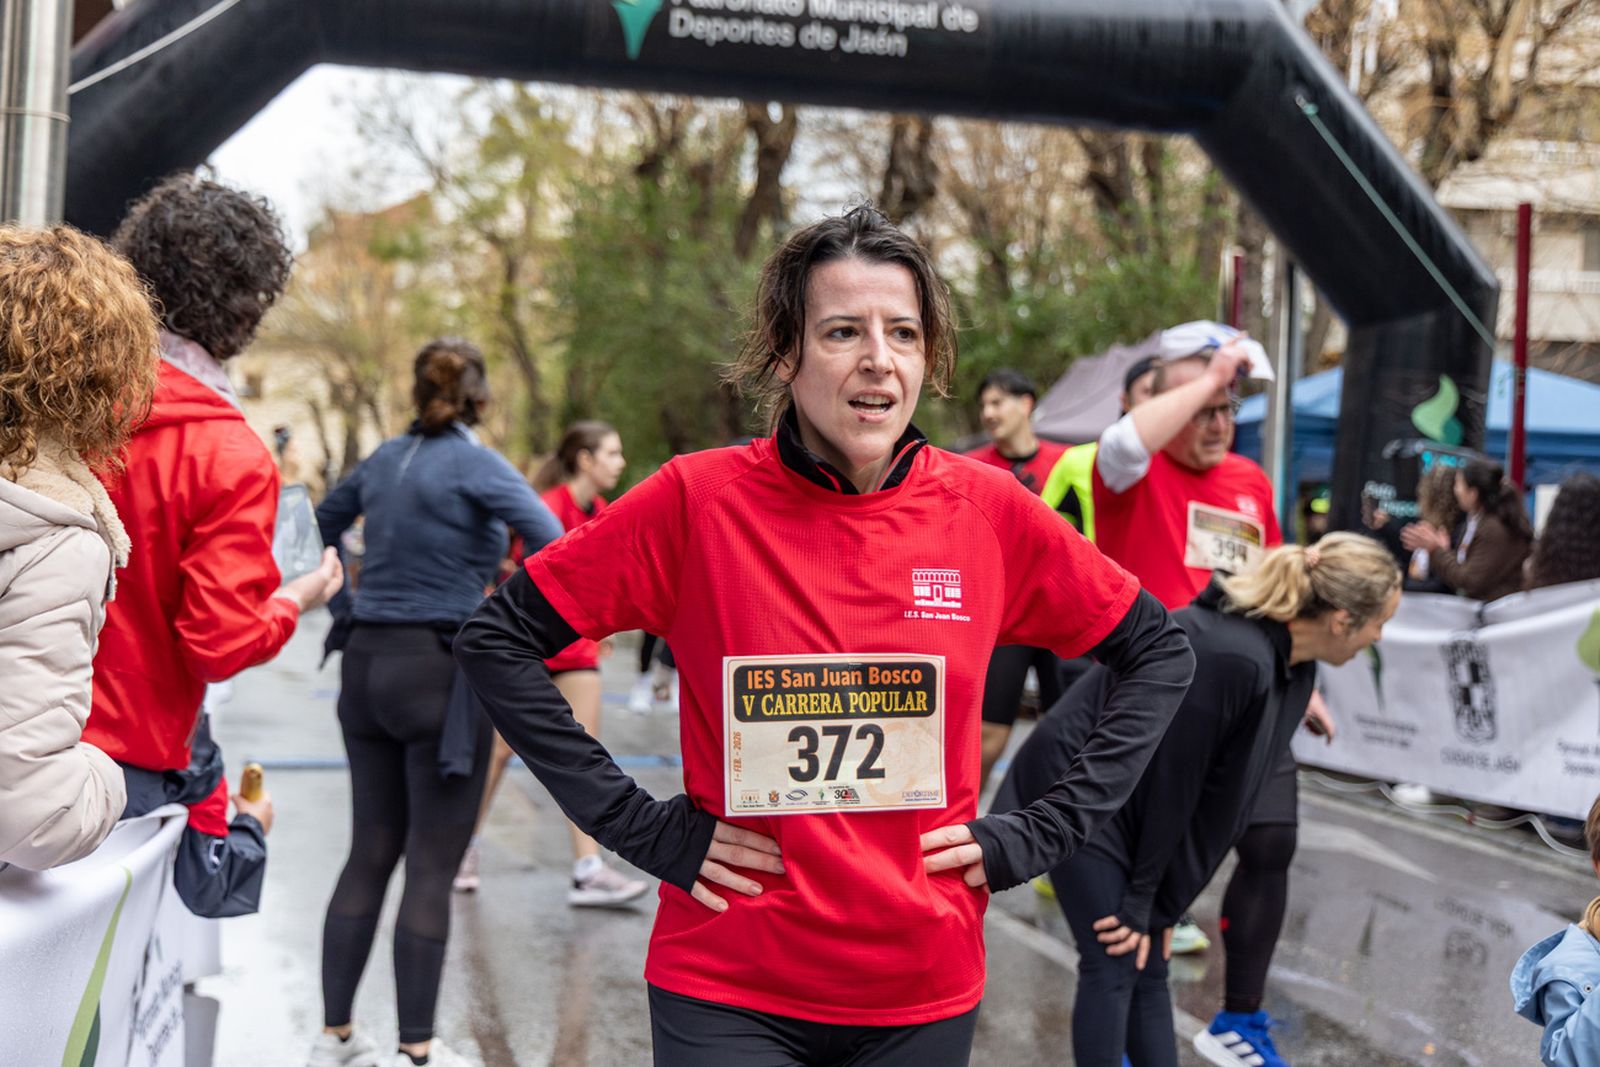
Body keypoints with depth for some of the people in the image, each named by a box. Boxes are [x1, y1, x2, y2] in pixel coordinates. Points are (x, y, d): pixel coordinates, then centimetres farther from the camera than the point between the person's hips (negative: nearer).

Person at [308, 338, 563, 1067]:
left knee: (370, 852, 13)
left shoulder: (383, 461, 10)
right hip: (442, 670, -6)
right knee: (433, 865, 1)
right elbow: (552, 545, -22)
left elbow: (321, 529, 24)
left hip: (366, 664, 6)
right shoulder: (476, 465, -9)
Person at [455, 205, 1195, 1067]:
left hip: (925, 996, 3)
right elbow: (496, 640, -4)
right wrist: (642, 828, -8)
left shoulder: (988, 510, -5)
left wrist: (1037, 836, 0)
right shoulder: (699, 500, -10)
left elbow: (1159, 655, 7)